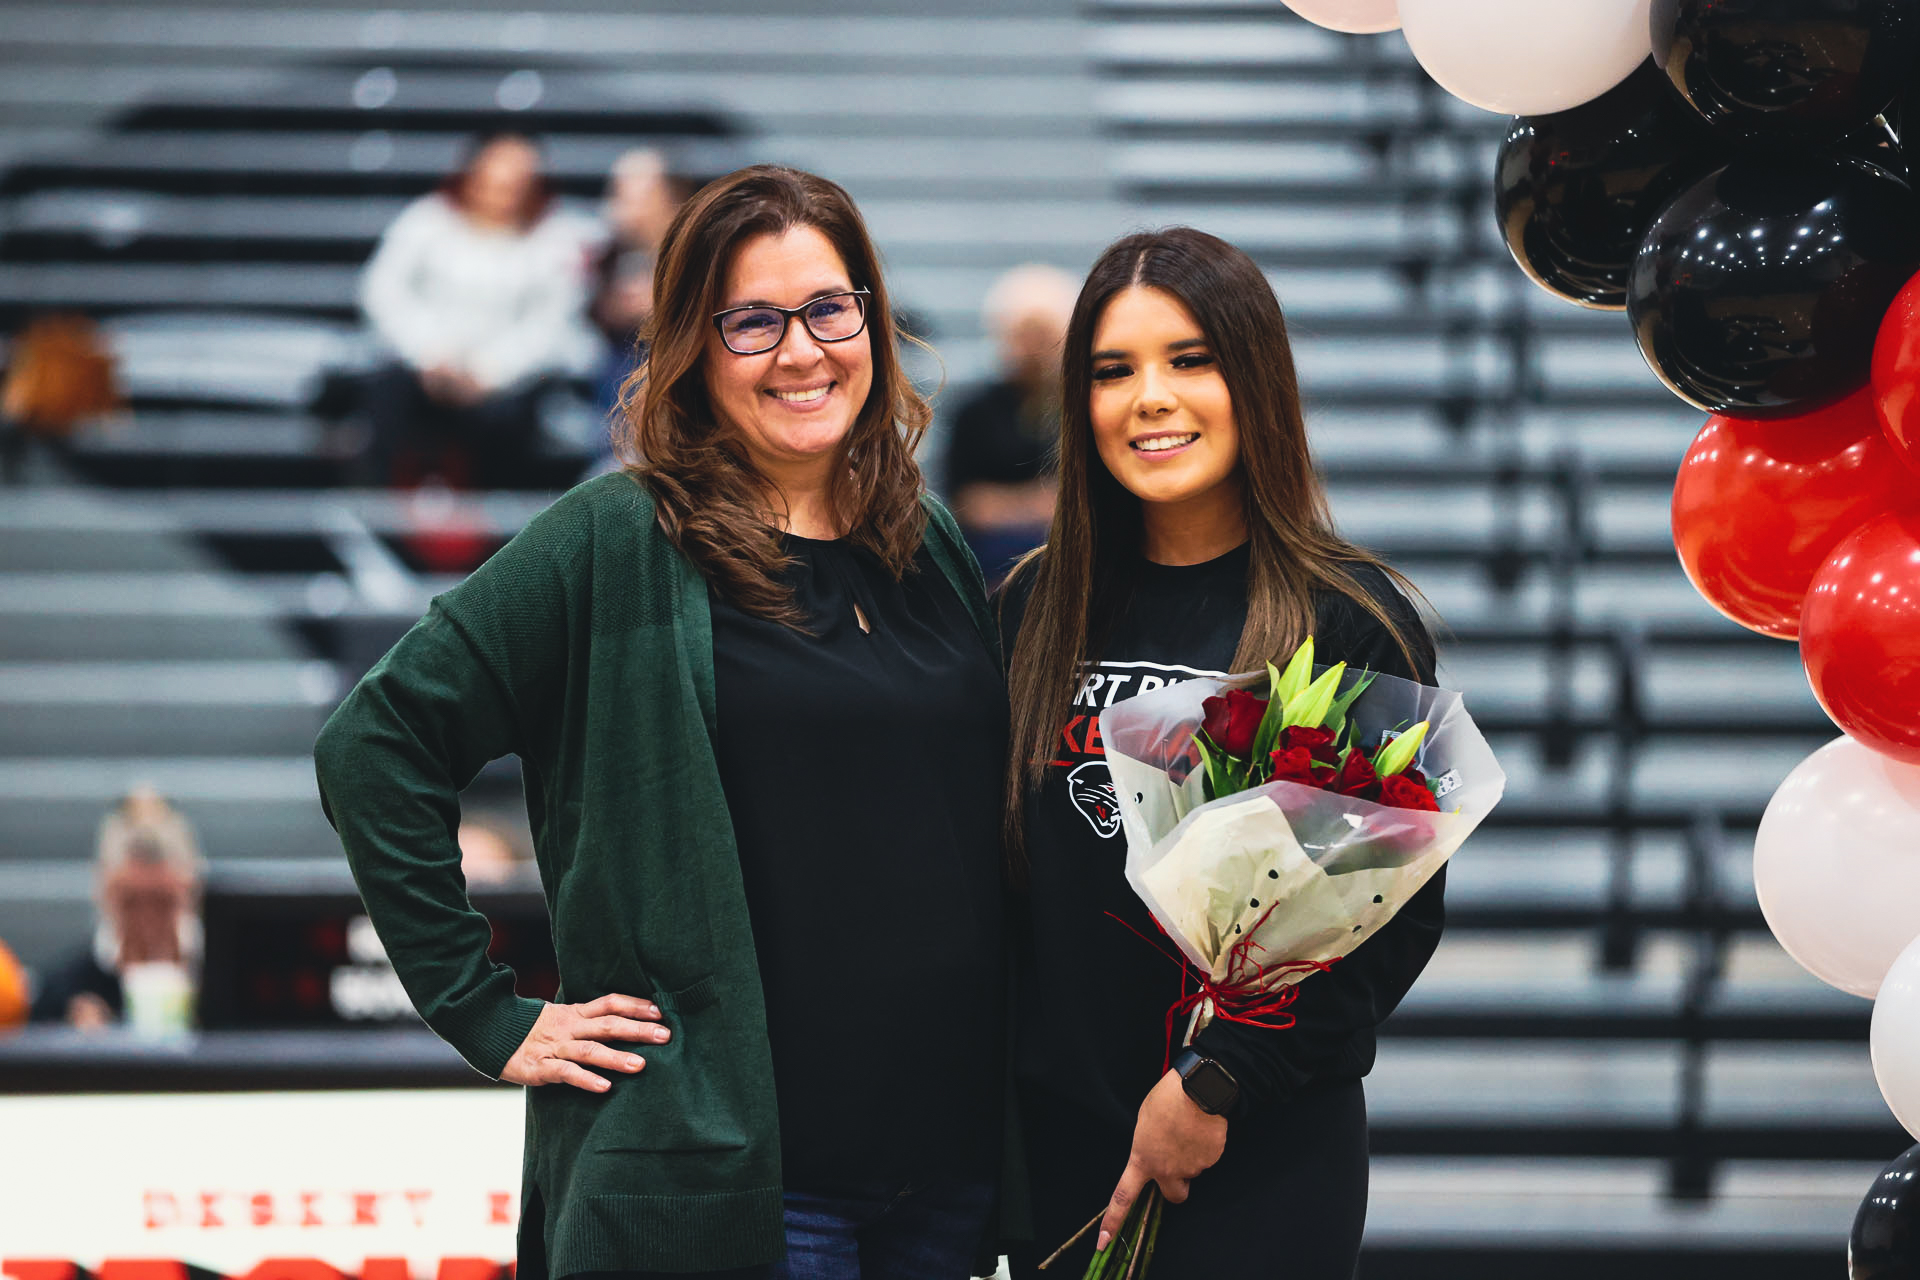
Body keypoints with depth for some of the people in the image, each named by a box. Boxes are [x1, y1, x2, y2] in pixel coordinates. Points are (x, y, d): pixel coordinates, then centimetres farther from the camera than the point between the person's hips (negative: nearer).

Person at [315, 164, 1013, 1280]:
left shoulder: (932, 549, 11)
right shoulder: (617, 545, -6)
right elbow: (374, 746, -8)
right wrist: (490, 1019, -9)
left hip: (951, 1168, 5)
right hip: (716, 1177, -5)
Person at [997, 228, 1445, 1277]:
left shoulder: (1350, 620, -7)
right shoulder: (1038, 608, 6)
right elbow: (1006, 868, 12)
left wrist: (1217, 1082, -13)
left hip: (1266, 1154, -4)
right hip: (1056, 1140, 4)